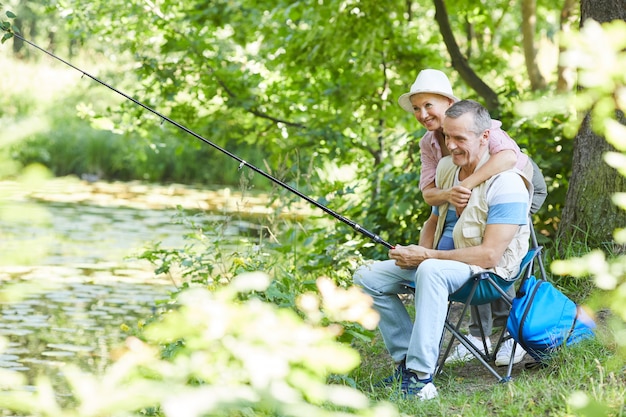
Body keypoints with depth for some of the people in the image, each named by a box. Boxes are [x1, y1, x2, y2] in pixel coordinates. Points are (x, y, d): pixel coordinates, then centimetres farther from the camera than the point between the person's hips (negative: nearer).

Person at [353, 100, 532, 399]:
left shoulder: (505, 183, -20)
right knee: (366, 278, -1)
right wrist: (417, 252, -2)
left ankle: (421, 376, -40)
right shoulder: (446, 167, 6)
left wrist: (427, 257, -22)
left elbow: (490, 254, -25)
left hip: (488, 272, -9)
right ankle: (407, 359, -1)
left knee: (431, 271, -39)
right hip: (439, 261, 9)